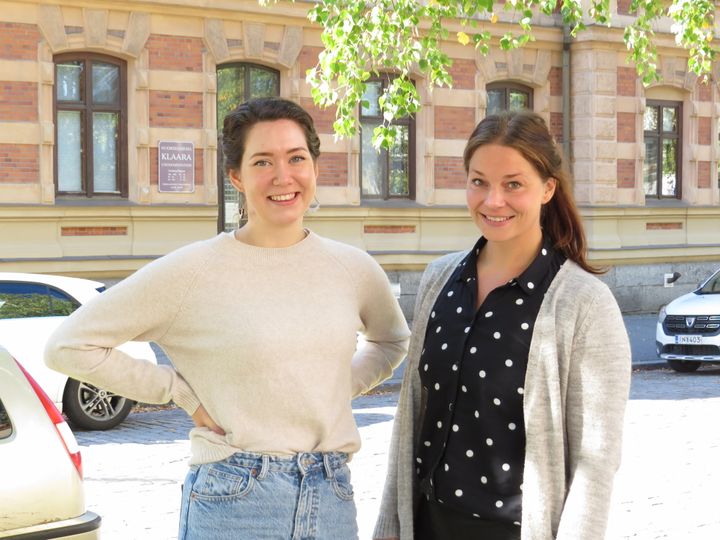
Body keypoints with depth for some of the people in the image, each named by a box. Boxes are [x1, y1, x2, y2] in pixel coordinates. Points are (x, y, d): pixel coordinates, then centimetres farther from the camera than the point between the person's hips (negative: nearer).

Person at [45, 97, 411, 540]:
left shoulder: (354, 269, 4)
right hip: (234, 503, -4)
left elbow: (393, 341, 25)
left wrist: (341, 386, 7)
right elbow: (69, 346, -7)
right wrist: (186, 395, -6)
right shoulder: (194, 271, -9)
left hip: (333, 502, 4)